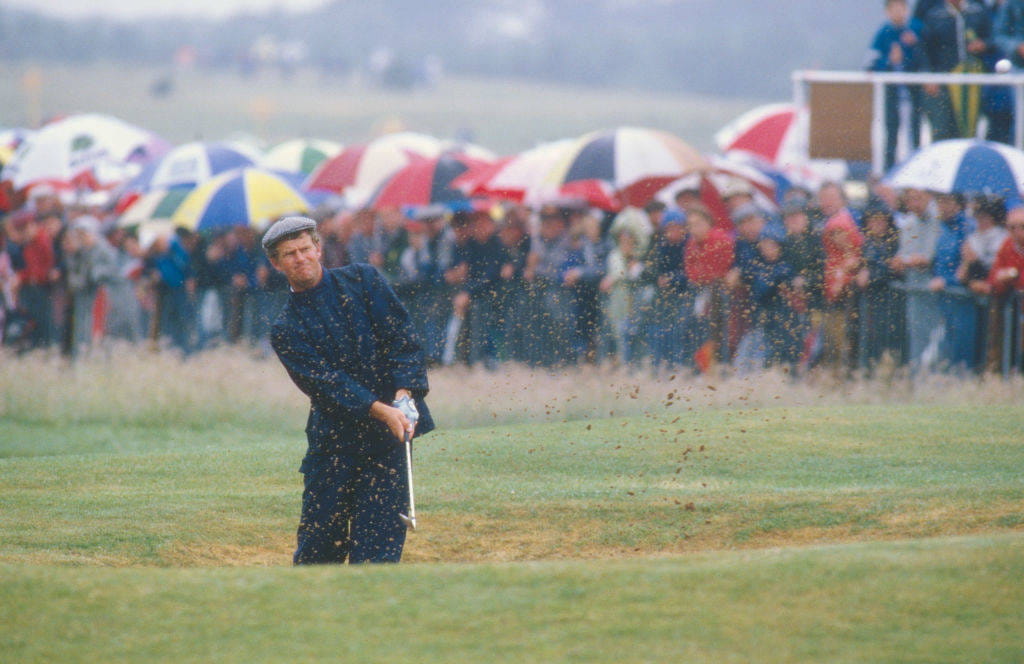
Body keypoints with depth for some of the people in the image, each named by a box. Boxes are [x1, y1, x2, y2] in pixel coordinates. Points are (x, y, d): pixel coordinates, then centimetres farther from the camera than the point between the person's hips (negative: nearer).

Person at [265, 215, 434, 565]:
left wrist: (403, 395, -17)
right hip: (334, 438, 1)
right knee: (319, 537, 0)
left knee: (377, 541, -9)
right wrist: (380, 410, -24)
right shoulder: (286, 330, 4)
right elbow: (326, 381, -10)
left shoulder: (362, 280, 8)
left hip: (389, 432, -1)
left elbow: (402, 339, 0)